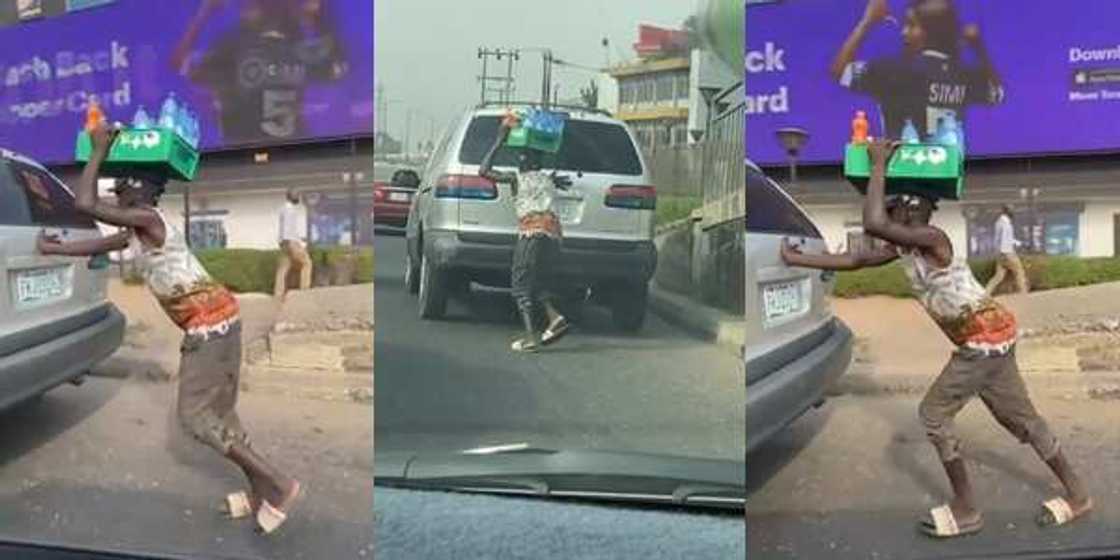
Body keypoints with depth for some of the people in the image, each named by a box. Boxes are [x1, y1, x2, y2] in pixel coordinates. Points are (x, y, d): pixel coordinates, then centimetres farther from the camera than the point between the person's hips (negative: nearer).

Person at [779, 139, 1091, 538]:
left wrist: (879, 165, -27)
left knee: (933, 414, -2)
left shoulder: (931, 238, -21)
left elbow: (872, 225, -37)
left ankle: (965, 510, 7)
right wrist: (797, 259, 14)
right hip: (988, 336, 10)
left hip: (985, 337, -10)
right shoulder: (903, 248, 6)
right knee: (1019, 417, 17)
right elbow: (854, 261, 13)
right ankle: (1076, 495, 29)